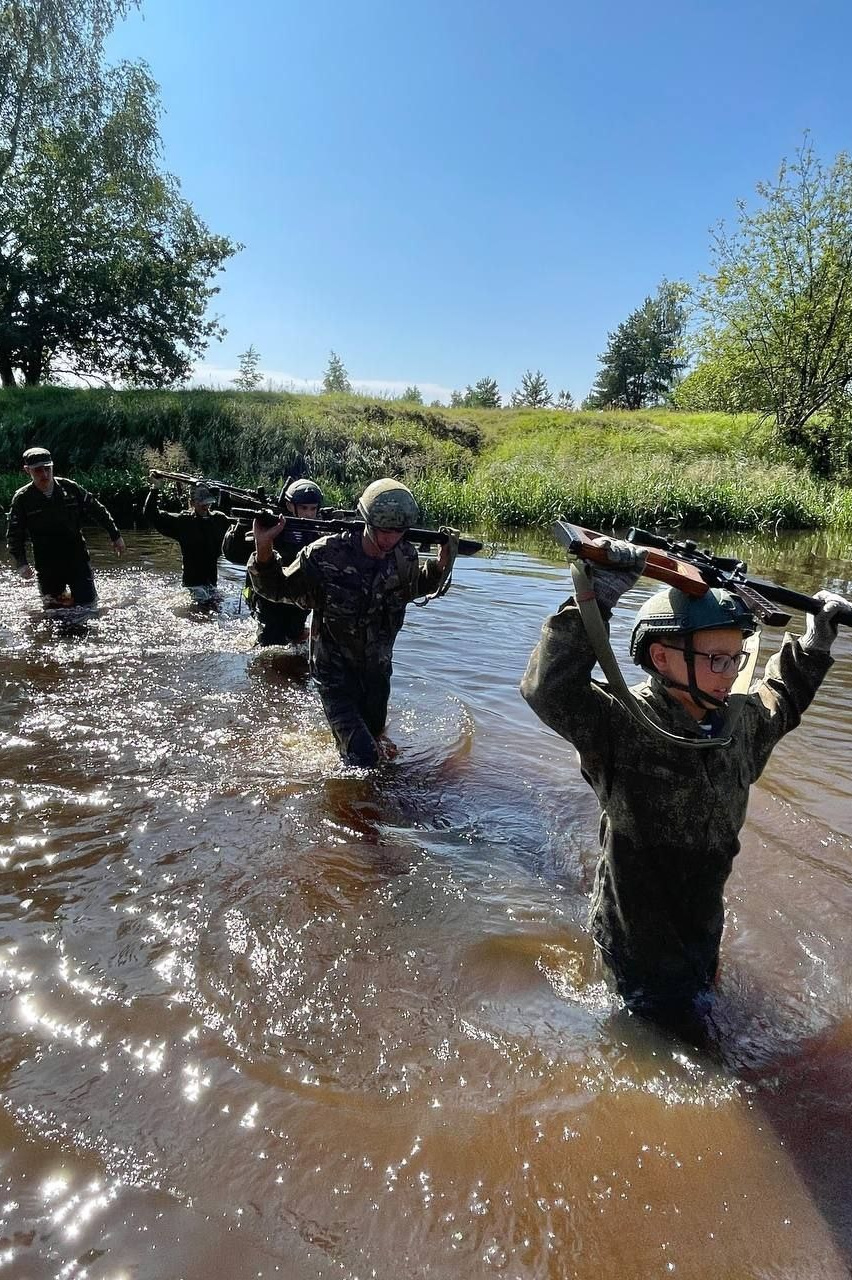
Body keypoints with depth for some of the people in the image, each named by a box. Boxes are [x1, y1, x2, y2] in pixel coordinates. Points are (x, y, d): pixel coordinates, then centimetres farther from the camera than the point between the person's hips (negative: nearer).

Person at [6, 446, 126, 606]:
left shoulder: (70, 488, -2)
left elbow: (98, 511, 7)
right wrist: (21, 564, -16)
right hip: (47, 566, 0)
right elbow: (14, 536, -3)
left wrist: (116, 536, 6)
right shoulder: (22, 499, -4)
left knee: (87, 602, -2)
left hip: (77, 557, 0)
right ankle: (62, 594, 41)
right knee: (53, 606, 7)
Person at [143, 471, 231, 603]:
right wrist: (155, 487, -12)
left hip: (212, 581, 5)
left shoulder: (219, 519, 7)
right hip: (194, 581, -5)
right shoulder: (182, 522, -5)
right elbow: (151, 515, -7)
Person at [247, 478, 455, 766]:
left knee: (374, 736, 24)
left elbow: (412, 588, 15)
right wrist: (264, 550, -31)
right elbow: (275, 588, -12)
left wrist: (442, 564, -4)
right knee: (362, 758, -13)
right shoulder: (326, 554, -23)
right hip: (336, 671, -5)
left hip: (377, 669, 5)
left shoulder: (406, 557, -9)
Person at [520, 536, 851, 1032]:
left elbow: (779, 701, 18)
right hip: (640, 941, -7)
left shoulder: (739, 718, -6)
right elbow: (549, 689, -46)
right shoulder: (622, 723, -29)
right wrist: (592, 603, -52)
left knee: (699, 1006, 30)